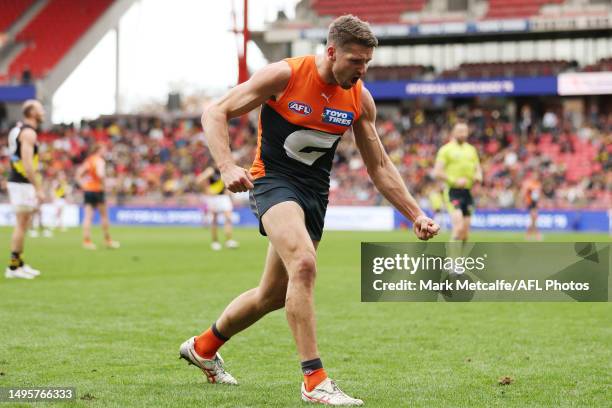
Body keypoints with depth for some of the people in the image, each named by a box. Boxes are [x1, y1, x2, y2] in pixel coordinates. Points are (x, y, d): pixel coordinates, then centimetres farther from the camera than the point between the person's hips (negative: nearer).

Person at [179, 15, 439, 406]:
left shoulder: (360, 99, -1)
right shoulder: (284, 76, -15)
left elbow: (379, 165, 9)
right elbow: (215, 113, -10)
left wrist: (416, 215, 1)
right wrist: (228, 167, -24)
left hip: (316, 194, 6)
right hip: (273, 181, -6)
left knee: (274, 295, 11)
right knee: (304, 264, -30)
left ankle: (203, 346, 37)